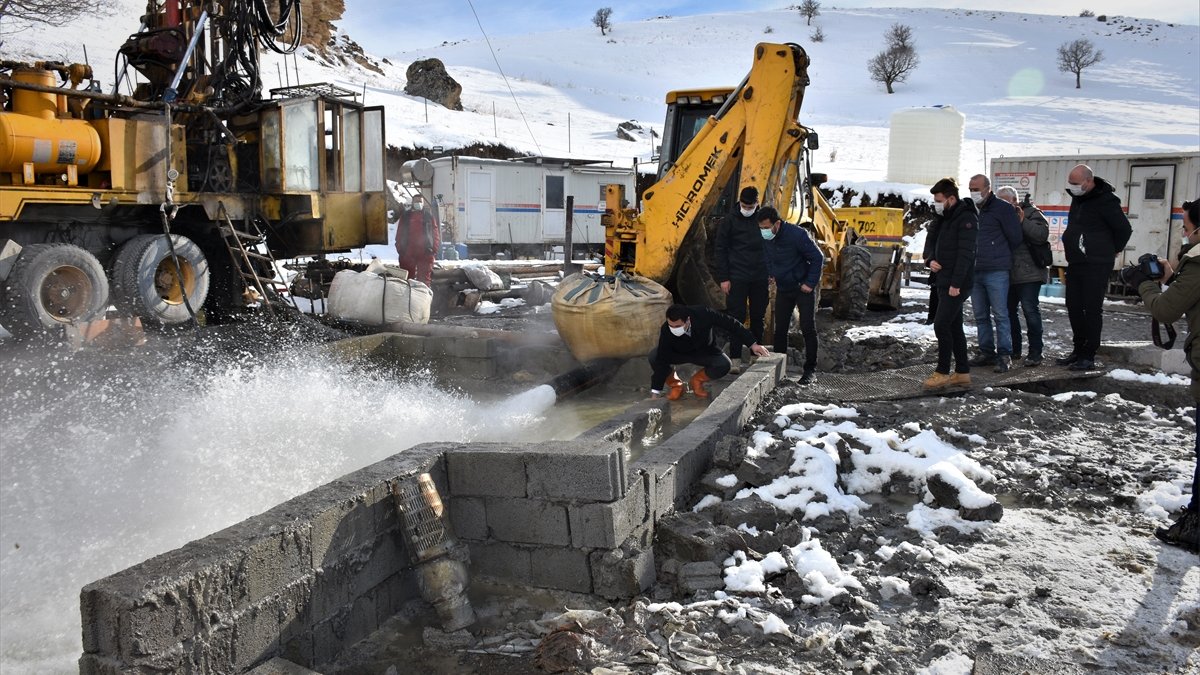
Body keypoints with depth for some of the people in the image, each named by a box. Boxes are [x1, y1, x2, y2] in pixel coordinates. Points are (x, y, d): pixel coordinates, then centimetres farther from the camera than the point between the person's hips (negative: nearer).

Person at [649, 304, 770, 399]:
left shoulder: (703, 314, -35)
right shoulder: (666, 330, -33)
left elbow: (731, 324, -23)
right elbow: (662, 360, -30)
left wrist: (753, 344, -20)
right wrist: (655, 393, -32)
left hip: (705, 352, 1)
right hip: (679, 354, 0)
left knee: (724, 365, -29)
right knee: (654, 356, -29)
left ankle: (697, 380, 1)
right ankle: (675, 385, -2)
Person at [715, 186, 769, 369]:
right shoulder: (729, 221, -2)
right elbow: (721, 249, -1)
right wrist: (723, 278, -7)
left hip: (760, 278, 3)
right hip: (737, 278, -3)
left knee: (758, 318, 9)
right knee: (737, 317, -3)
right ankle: (735, 357, 2)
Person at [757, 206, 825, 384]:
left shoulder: (797, 235, -24)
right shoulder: (765, 238, -6)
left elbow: (818, 258, -15)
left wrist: (811, 283, -16)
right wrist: (772, 275, 6)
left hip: (803, 288, -5)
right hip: (783, 289, 5)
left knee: (808, 329, -4)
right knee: (780, 330, 6)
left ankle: (810, 370, 1)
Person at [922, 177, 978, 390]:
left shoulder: (966, 218, -14)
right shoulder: (942, 218, 13)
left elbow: (966, 253, -20)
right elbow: (930, 240, 20)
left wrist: (956, 283, -23)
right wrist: (930, 259, -2)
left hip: (957, 284, -9)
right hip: (944, 281, 9)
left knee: (941, 325, -11)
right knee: (954, 326, 12)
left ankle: (943, 373, -4)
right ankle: (963, 372, 18)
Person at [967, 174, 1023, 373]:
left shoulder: (1001, 208, -4)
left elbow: (1015, 238, -3)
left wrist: (999, 257, 6)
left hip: (996, 272, -6)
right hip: (975, 272, 6)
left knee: (1000, 314, -5)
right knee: (981, 316, 9)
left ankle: (1004, 355, -1)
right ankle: (986, 352, 17)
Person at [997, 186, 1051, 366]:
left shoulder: (1031, 213, -4)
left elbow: (1042, 235, -18)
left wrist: (1023, 222, -23)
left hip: (1028, 273, -7)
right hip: (1007, 274, 7)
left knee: (1030, 309, -9)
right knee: (1008, 310, 11)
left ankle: (1035, 352, -4)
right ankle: (1014, 349, 23)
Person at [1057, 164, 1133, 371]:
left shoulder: (1105, 201, -15)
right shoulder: (1077, 197, 10)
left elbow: (1124, 229, -10)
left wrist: (1112, 250, 3)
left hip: (1096, 266, -8)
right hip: (1075, 264, 8)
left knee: (1092, 310, -4)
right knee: (1074, 308, 11)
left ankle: (1088, 356, 0)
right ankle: (1078, 350, 21)